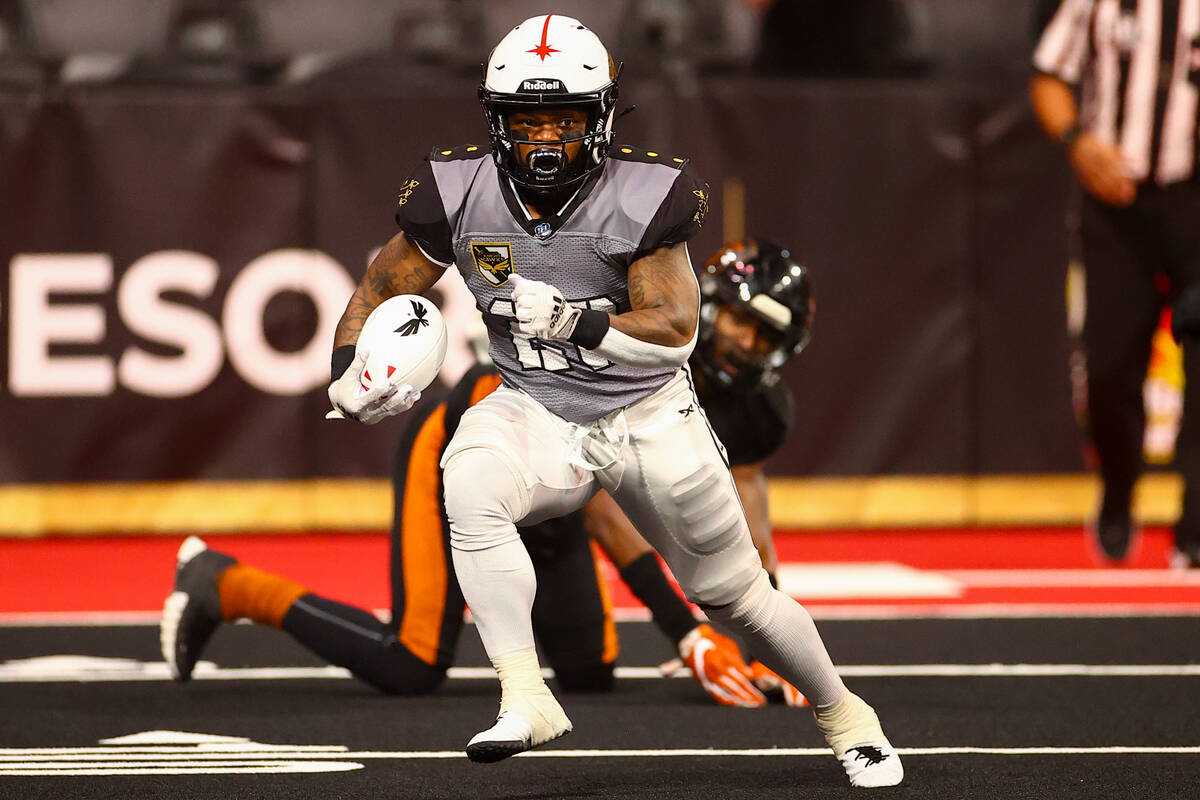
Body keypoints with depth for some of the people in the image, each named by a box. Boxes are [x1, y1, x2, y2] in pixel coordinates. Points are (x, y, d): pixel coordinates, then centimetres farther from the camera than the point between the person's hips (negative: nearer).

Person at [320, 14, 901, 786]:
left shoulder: (640, 198, -19)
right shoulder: (462, 195, -11)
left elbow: (676, 329, -23)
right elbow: (382, 288, 3)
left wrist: (576, 323, -38)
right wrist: (348, 372, -15)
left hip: (648, 416, -1)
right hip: (535, 412, 1)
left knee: (737, 595, 8)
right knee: (470, 489, -34)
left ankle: (842, 713, 35)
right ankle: (527, 698, -33)